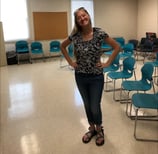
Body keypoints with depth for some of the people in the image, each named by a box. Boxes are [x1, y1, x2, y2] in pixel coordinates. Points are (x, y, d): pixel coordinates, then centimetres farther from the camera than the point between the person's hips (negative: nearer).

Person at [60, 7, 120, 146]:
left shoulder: (99, 33, -12)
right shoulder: (75, 36, -5)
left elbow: (117, 47, -4)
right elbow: (62, 46, 12)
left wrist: (107, 63, -7)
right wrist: (70, 62, 4)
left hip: (96, 77, -2)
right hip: (80, 77, 3)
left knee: (95, 107, 4)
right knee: (87, 105, 16)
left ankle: (99, 130, 32)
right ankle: (92, 129, 38)